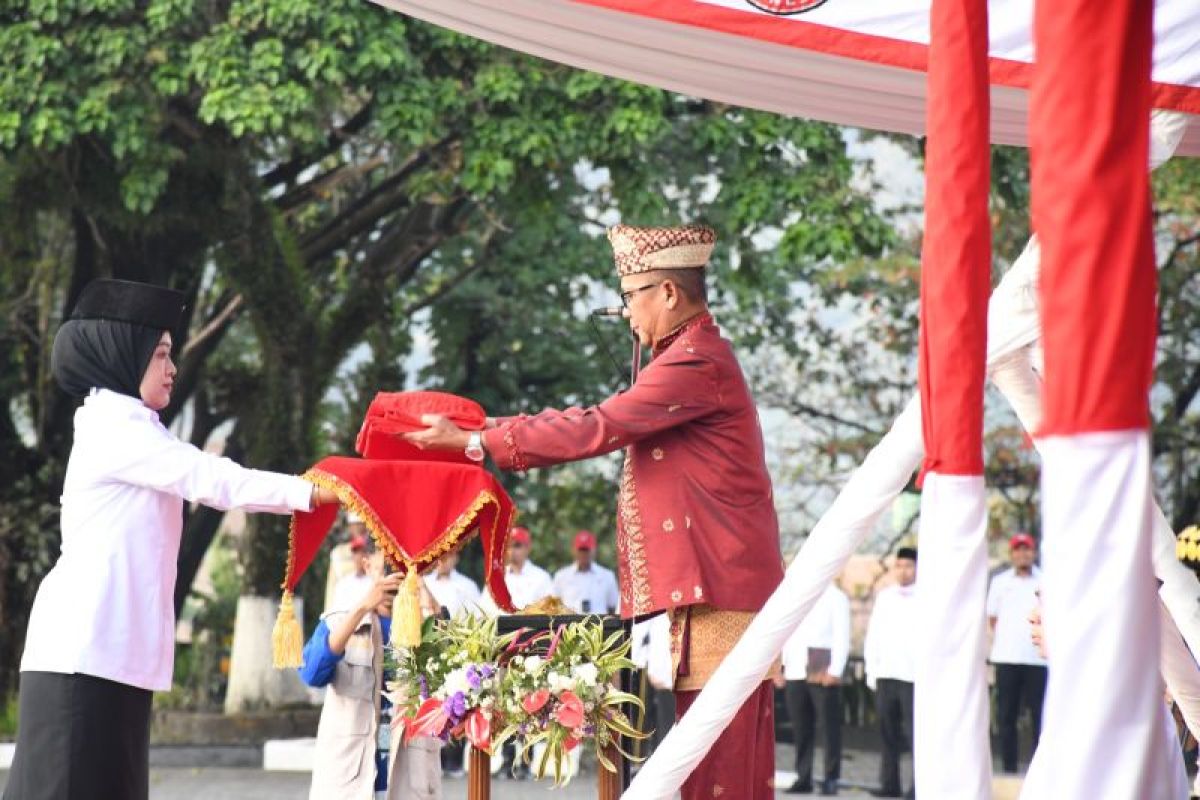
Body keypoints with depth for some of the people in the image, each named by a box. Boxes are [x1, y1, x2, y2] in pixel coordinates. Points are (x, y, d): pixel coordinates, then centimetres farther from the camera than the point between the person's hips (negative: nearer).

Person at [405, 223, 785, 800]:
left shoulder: (697, 362, -14)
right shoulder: (691, 356, 22)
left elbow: (595, 429, -16)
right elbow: (606, 423, 22)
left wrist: (476, 443, -10)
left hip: (720, 585, -11)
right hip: (715, 583, 11)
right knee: (721, 753, 9)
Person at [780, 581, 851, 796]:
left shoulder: (836, 598, 0)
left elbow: (842, 638, -6)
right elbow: (786, 634, 17)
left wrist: (835, 672, -15)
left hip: (824, 675, -5)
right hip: (795, 674, 5)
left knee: (830, 727, -3)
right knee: (800, 728, 5)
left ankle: (831, 779, 0)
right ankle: (803, 778, 9)